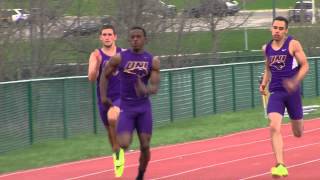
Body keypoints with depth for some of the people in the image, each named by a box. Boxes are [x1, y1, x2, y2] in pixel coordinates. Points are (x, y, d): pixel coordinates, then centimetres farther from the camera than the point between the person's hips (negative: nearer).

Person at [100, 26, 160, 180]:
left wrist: (146, 90, -28)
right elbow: (105, 75, 9)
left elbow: (155, 87, -6)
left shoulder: (153, 61, -1)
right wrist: (103, 96, -1)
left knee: (145, 146, 1)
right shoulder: (119, 58, -4)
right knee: (124, 145, -17)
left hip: (144, 107, 2)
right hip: (126, 106, -2)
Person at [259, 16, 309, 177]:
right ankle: (280, 165, -22)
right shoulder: (266, 48, 6)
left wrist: (295, 81, -22)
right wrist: (264, 83, 6)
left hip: (292, 92, -2)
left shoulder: (293, 44, -6)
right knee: (274, 127, -21)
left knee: (298, 133, 12)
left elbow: (305, 65, -6)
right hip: (275, 92, 2)